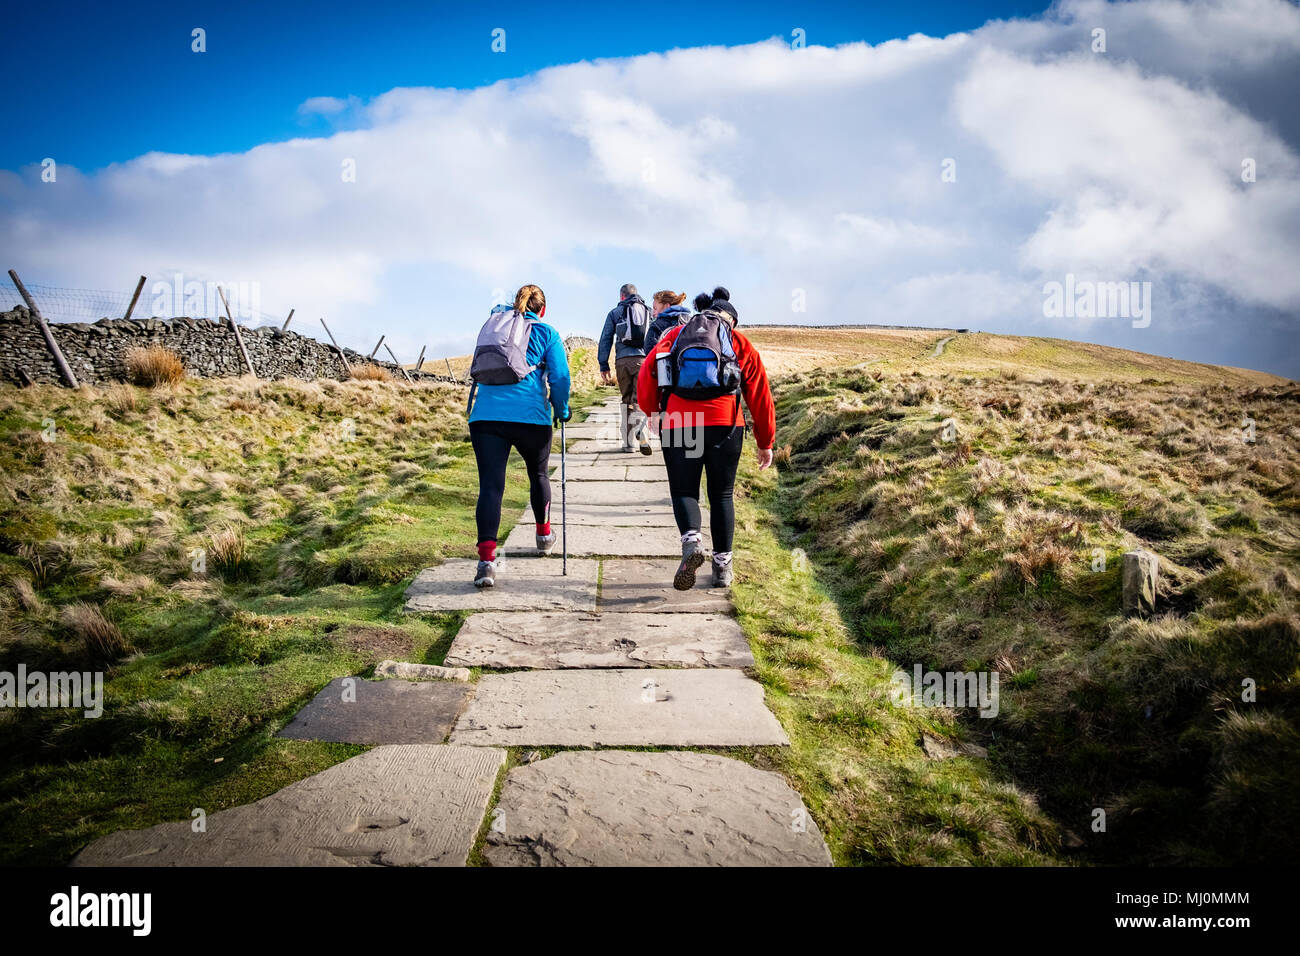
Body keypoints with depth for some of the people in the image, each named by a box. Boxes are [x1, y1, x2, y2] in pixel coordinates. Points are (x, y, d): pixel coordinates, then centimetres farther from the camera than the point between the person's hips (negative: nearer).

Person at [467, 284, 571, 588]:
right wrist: (562, 410, 16)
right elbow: (560, 377, 2)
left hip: (486, 414, 2)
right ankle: (544, 534, 42)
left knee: (490, 485, -7)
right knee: (538, 473, 24)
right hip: (530, 415, -1)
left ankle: (487, 558, -23)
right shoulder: (546, 333, 10)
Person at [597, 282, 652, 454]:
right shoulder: (648, 311, 16)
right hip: (644, 359, 0)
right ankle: (642, 434, -32)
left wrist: (603, 365, 8)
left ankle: (628, 442, 9)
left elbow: (605, 339, 8)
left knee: (627, 400, 9)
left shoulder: (615, 313, 14)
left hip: (622, 360, 0)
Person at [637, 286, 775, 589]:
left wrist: (652, 412, 21)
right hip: (726, 425, 1)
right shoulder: (742, 345, 16)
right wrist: (766, 443, 22)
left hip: (678, 425, 0)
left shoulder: (676, 335, 16)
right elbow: (760, 397, 15)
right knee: (721, 495, 15)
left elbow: (647, 373, 6)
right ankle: (722, 565, 14)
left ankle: (691, 540, -18)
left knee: (683, 491, 11)